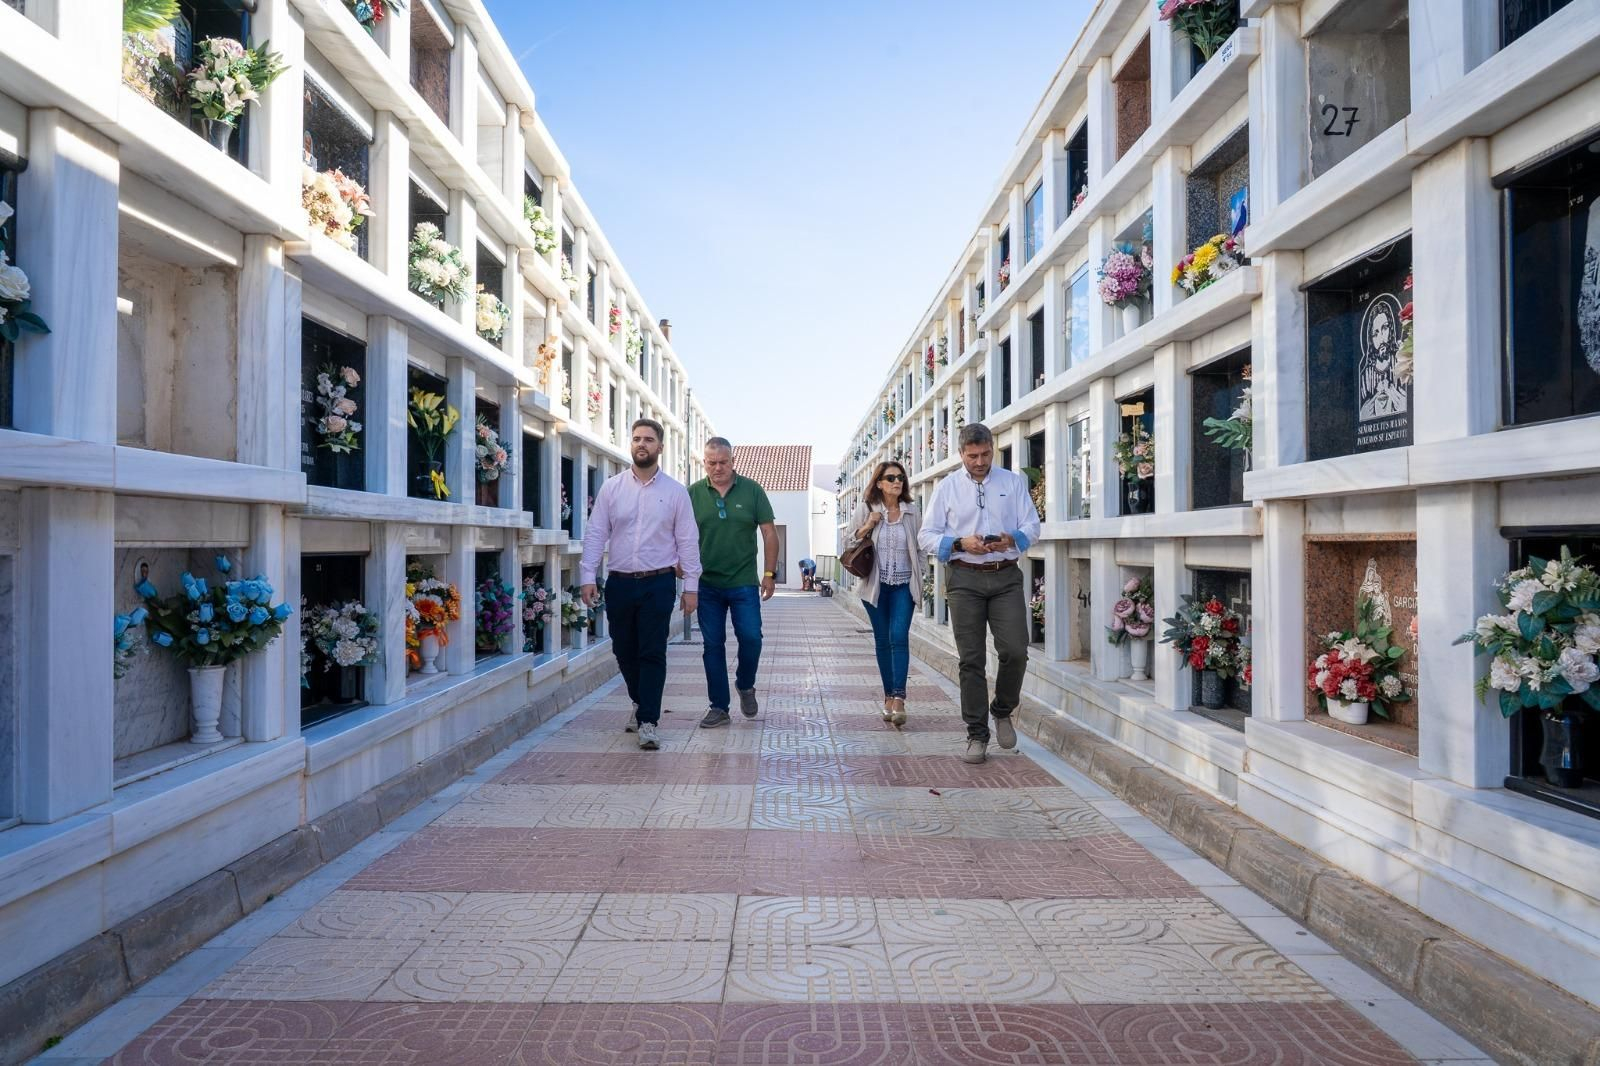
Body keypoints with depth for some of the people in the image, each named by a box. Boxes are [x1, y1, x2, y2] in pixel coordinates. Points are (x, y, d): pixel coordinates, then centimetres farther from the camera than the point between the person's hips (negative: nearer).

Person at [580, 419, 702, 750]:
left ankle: (648, 722, 3)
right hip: (619, 583, 2)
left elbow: (688, 541, 1)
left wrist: (691, 586, -2)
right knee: (624, 651, 14)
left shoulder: (675, 492, 1)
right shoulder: (611, 488, 4)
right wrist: (588, 576, -6)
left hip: (658, 583, -2)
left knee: (652, 654, -4)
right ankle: (641, 702, 37)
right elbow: (595, 534, 3)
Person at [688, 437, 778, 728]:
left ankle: (745, 686, 25)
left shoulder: (752, 490, 0)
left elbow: (769, 533, 2)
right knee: (713, 645, 6)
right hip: (707, 584, 1)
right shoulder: (693, 494, 2)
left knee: (751, 638, -5)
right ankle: (718, 706, 17)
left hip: (744, 583, -1)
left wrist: (770, 574, -2)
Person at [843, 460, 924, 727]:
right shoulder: (865, 509, 1)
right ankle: (889, 696, 15)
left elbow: (920, 547, 13)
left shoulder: (912, 511, 4)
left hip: (904, 585, 0)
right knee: (882, 641, 6)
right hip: (876, 585, 0)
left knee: (899, 637, -13)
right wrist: (866, 528, -11)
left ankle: (899, 698, -16)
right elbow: (847, 545, 4)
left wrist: (918, 575, 5)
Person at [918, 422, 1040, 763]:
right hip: (965, 579, 0)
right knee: (971, 659, 1)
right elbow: (928, 536, 4)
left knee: (1015, 651, -10)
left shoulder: (1013, 482, 11)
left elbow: (1032, 525, 7)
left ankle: (1003, 711, 18)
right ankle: (977, 734, 10)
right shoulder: (947, 487, 8)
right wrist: (961, 543, -13)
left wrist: (1011, 539, -14)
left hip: (1006, 577, 1)